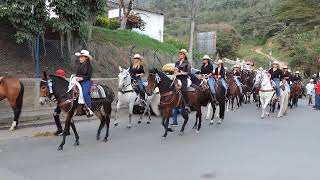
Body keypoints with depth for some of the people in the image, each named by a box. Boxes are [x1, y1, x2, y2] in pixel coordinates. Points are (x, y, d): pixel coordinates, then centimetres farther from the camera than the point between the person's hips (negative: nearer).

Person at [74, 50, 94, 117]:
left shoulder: (89, 66, -4)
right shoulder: (80, 66, 17)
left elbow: (89, 76, -11)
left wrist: (81, 78, -22)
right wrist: (76, 77, 3)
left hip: (86, 82, -8)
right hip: (79, 82, 8)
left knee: (85, 93, -30)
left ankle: (89, 109, -23)